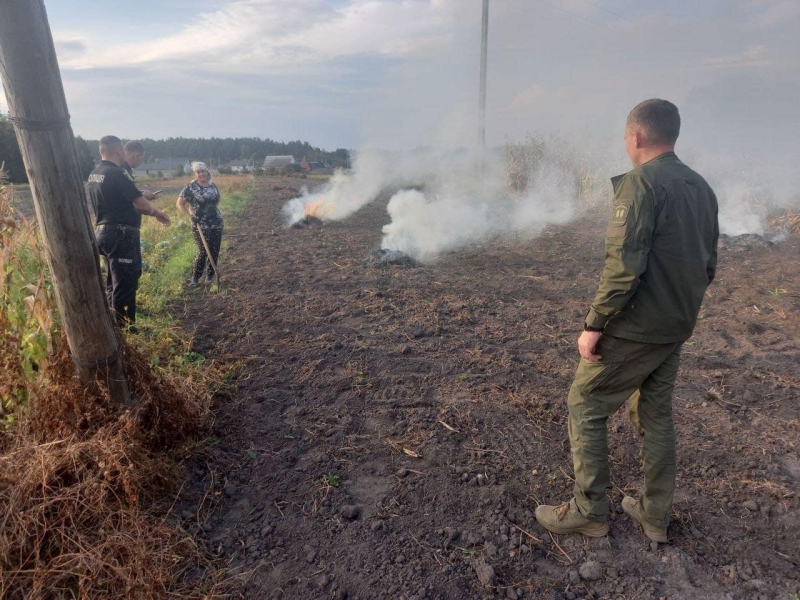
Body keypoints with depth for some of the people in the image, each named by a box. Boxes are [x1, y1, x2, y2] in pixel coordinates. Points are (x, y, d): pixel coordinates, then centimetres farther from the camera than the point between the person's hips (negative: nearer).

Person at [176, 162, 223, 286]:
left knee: (215, 251, 7)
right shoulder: (191, 187, -9)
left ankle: (210, 275, 21)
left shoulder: (213, 186, 7)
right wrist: (191, 217, -14)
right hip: (200, 225, -5)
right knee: (203, 251, -8)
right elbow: (180, 204, -6)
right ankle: (195, 277, 6)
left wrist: (214, 211, 12)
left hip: (217, 223, 5)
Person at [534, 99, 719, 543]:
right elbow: (708, 267, 14)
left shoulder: (640, 183, -16)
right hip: (676, 330, 8)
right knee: (657, 416, 18)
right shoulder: (702, 188, 10)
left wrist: (594, 323, -18)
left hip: (632, 328, -8)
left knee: (585, 409, 5)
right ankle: (655, 516, 30)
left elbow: (623, 265, -24)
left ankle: (589, 512, 14)